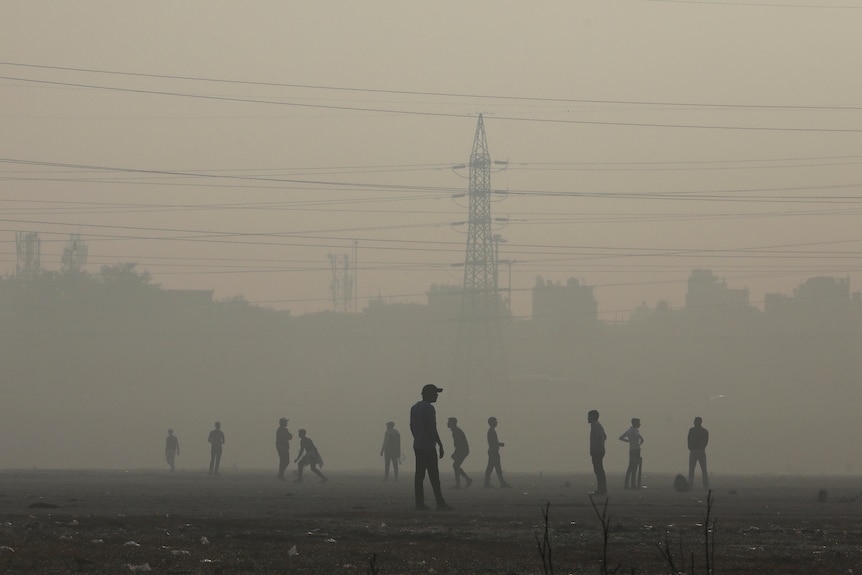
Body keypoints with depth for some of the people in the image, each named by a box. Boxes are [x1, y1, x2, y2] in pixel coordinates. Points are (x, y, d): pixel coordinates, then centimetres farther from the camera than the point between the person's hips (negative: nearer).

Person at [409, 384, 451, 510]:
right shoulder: (429, 408, -13)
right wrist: (440, 445, -14)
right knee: (433, 475, -7)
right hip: (428, 447, -8)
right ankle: (440, 503, -7)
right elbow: (432, 429, -17)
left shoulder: (414, 408, 14)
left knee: (419, 474, 5)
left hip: (417, 446, 8)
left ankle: (419, 503, 2)